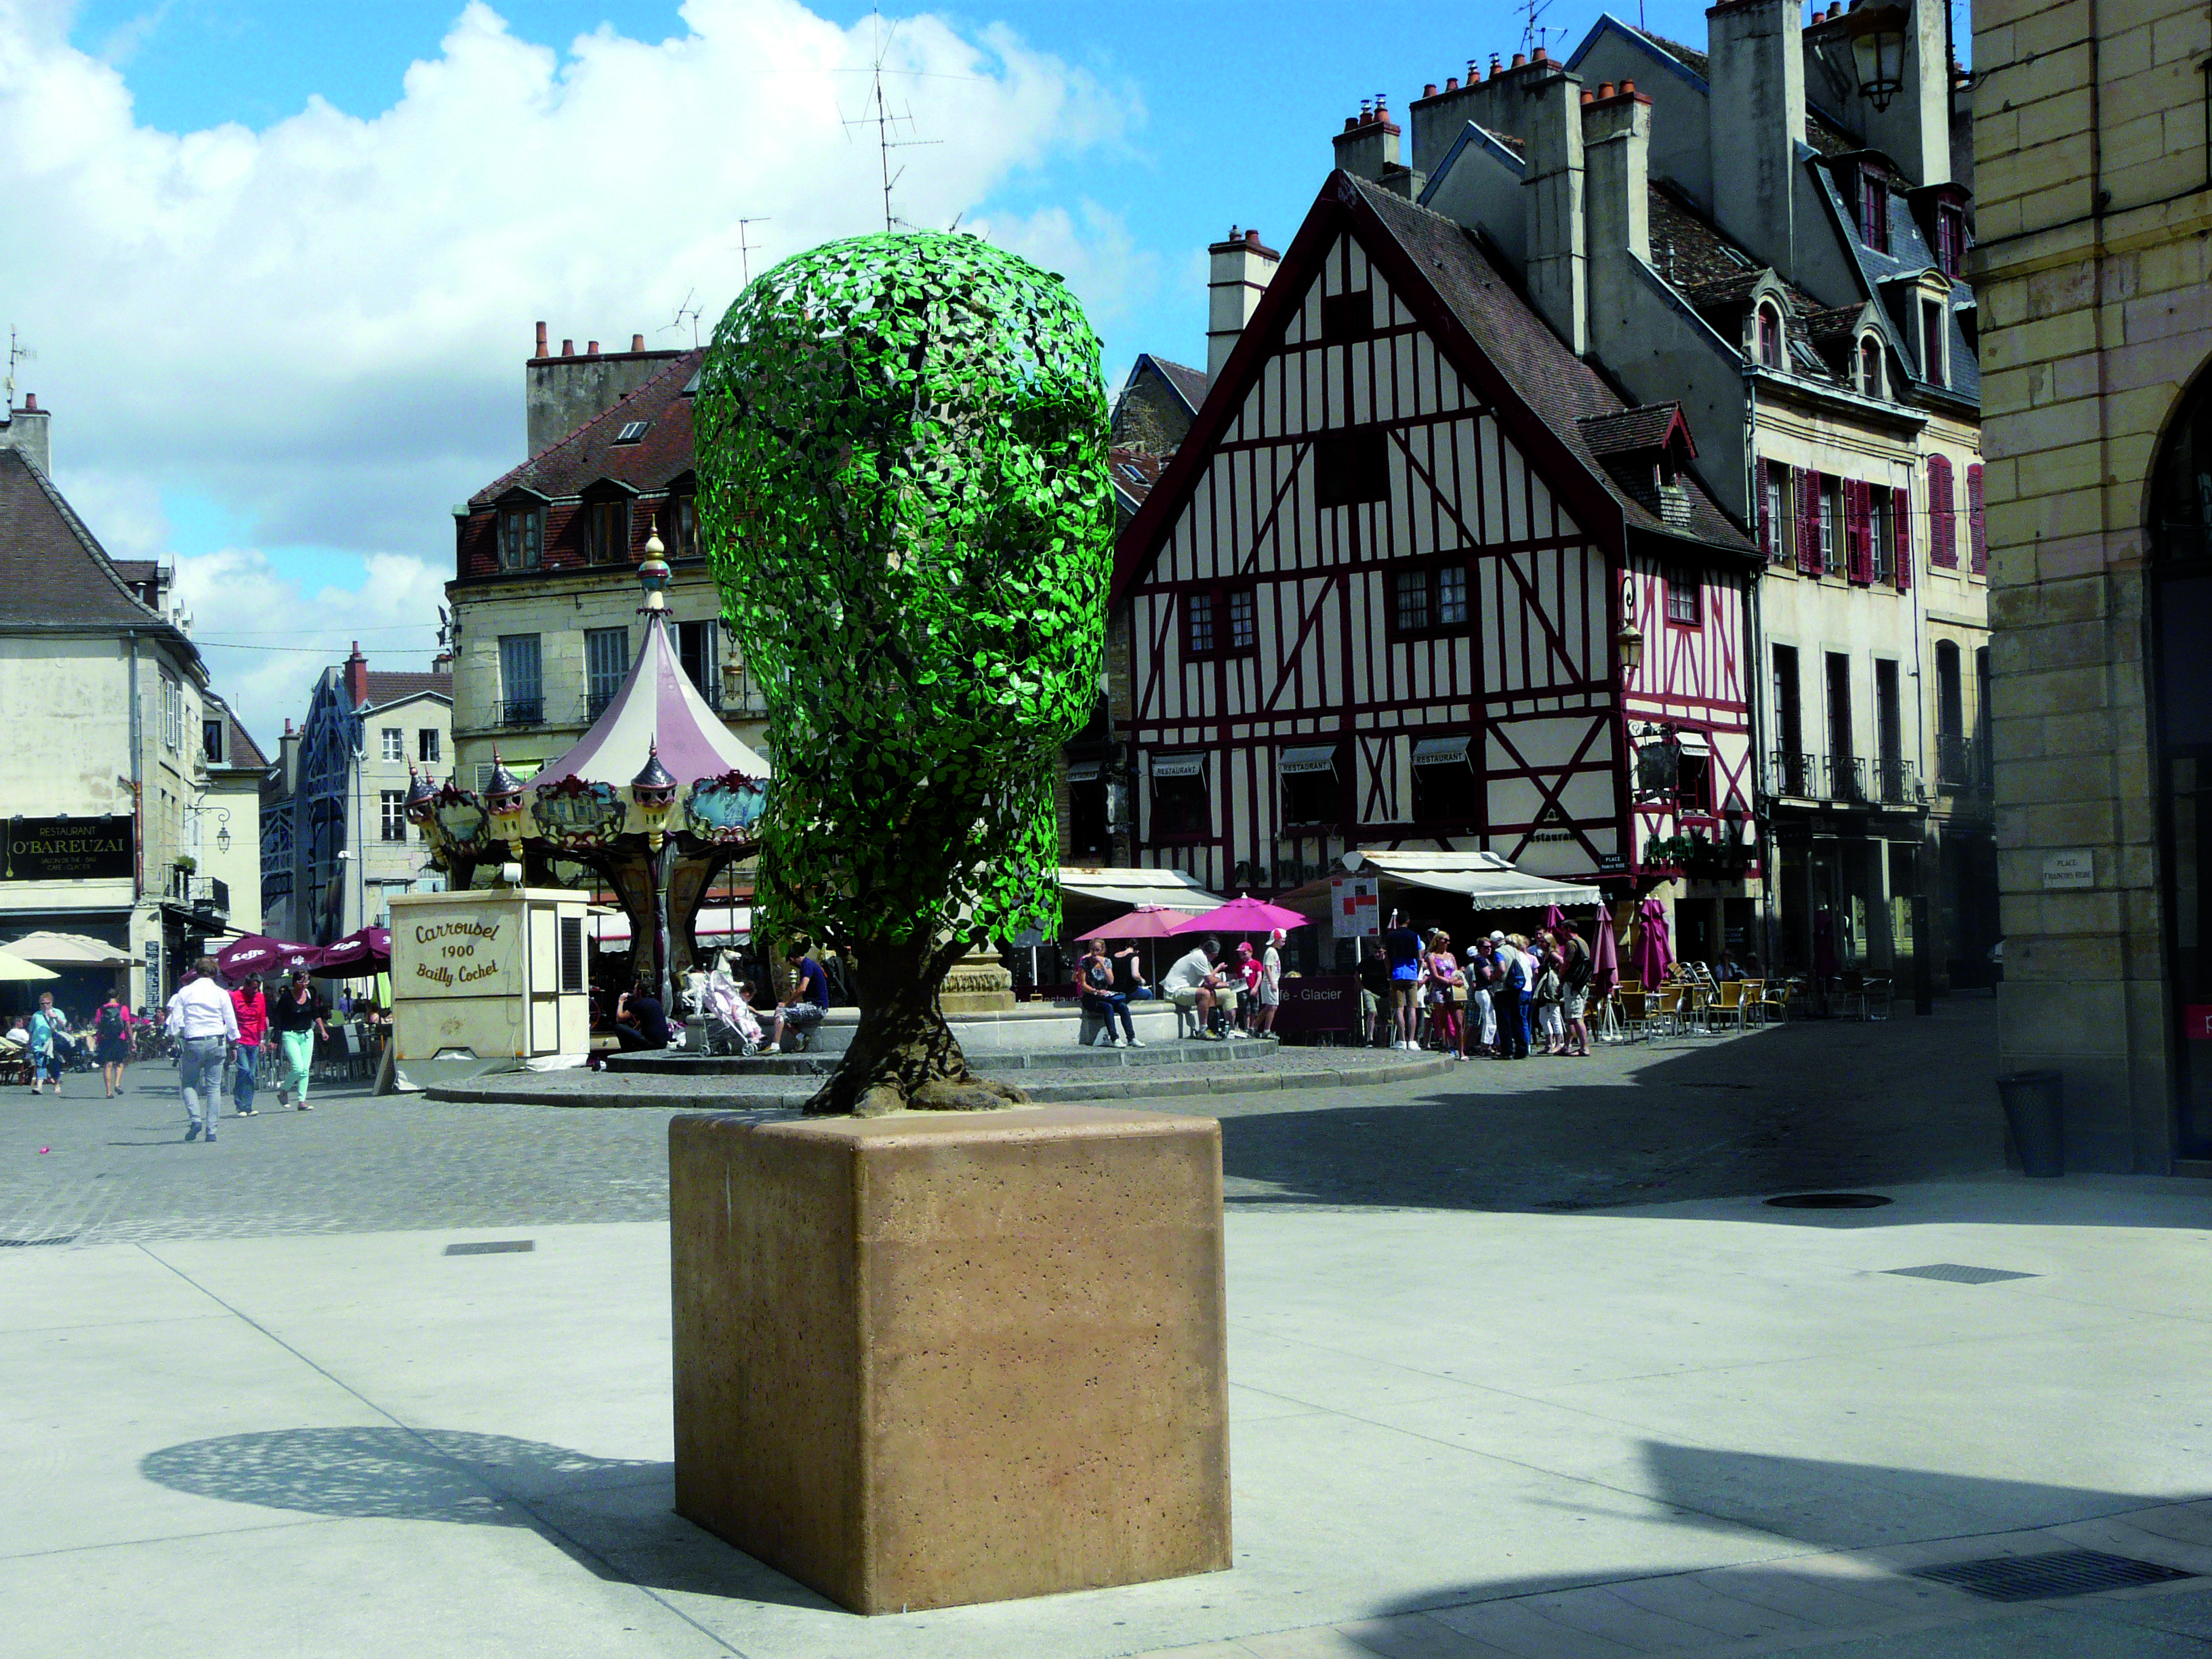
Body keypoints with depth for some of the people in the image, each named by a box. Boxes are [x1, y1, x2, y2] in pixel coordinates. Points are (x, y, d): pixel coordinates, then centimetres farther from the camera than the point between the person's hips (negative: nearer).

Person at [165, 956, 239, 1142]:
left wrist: (174, 1037, 13)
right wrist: (234, 1042, 15)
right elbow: (231, 1022, 4)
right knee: (214, 1087, 5)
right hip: (216, 1042, 1)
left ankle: (195, 1118, -11)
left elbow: (176, 1021, 1)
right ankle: (211, 1130, -1)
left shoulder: (185, 992, 3)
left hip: (192, 1043, -1)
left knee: (188, 1084, 12)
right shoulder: (221, 993, 3)